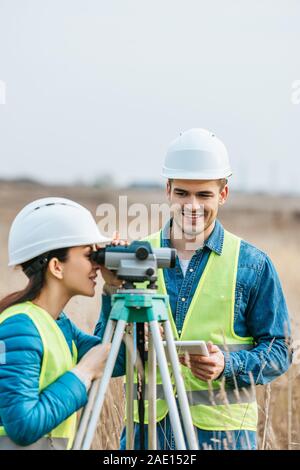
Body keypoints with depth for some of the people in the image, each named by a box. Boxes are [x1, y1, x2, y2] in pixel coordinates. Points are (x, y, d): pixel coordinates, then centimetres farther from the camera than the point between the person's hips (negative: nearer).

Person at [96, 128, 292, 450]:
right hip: (146, 426, 2)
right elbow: (111, 361, 4)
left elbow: (278, 351, 3)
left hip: (223, 432, -1)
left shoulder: (252, 265, 0)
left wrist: (229, 364, -15)